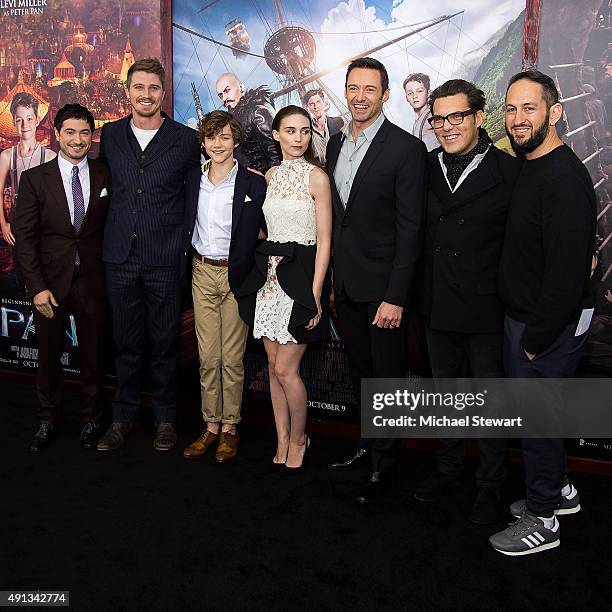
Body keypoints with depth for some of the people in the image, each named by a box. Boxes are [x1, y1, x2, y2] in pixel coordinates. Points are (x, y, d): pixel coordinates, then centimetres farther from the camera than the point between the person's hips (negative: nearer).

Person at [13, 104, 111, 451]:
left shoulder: (106, 175, 1)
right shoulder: (35, 178, -3)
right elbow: (25, 237, -4)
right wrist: (37, 287, -11)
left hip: (92, 280, 1)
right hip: (50, 281, 0)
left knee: (93, 354, 11)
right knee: (49, 355, 13)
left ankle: (91, 419, 30)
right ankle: (49, 419, 33)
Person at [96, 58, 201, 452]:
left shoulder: (186, 139, 0)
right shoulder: (110, 135, 8)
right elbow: (105, 184, 16)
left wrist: (186, 242, -2)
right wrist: (116, 231, 9)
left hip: (165, 258, -2)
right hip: (121, 256, 2)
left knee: (165, 343, 7)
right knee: (126, 342, 11)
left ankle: (166, 417, 23)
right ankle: (124, 416, 25)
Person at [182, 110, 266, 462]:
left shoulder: (254, 184, -6)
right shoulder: (194, 183, 8)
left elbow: (266, 231, -3)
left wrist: (246, 274, -10)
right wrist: (188, 267, 6)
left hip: (235, 275, -4)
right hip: (202, 274, 4)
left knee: (232, 358, 2)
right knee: (208, 357, 8)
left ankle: (230, 428, 16)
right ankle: (211, 426, 19)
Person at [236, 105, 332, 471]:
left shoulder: (316, 176, -7)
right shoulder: (270, 175, 11)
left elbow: (324, 241, -10)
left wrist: (315, 294, -14)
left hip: (301, 274, -6)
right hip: (269, 273, 6)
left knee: (286, 369, -5)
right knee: (274, 365, 10)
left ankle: (298, 439, 18)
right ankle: (282, 440, 23)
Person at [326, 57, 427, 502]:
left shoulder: (407, 149, -12)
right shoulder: (336, 145, 9)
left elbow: (410, 229, -15)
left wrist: (395, 297, -19)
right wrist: (332, 279, 10)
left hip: (382, 287, -6)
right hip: (345, 284, 7)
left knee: (387, 377, 7)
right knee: (361, 373, 20)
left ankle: (384, 465, 22)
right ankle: (368, 444, 38)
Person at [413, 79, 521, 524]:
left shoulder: (510, 172, -10)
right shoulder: (426, 167, 4)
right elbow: (416, 232, 8)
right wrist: (420, 294, 2)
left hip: (487, 310, -4)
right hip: (439, 308, 4)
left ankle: (491, 483, 30)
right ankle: (449, 467, 39)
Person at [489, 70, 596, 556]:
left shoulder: (564, 178, -22)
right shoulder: (530, 169, 9)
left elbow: (568, 269, -26)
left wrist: (536, 338, -20)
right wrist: (524, 328, 12)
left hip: (550, 325, -9)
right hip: (523, 316, 9)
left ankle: (541, 520, 23)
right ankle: (559, 490, 41)